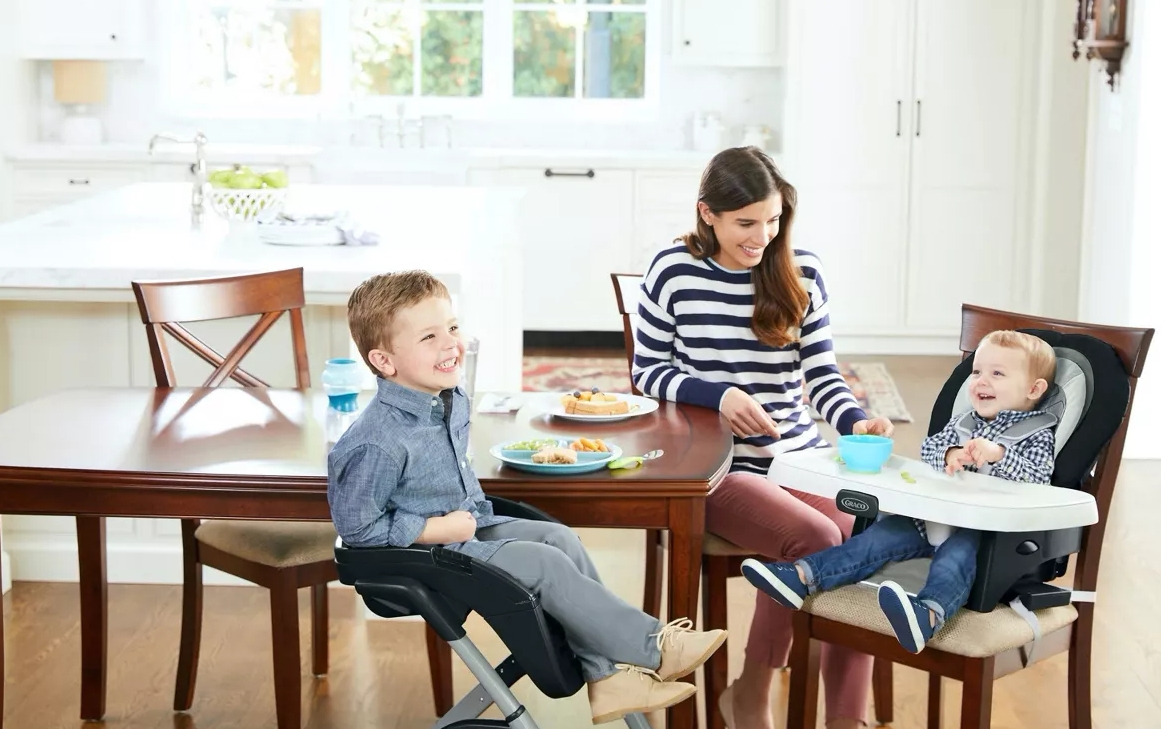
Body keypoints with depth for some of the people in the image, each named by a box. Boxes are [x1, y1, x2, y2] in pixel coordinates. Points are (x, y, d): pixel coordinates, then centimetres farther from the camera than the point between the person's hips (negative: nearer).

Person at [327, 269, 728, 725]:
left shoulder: (452, 399, 0)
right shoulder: (377, 443, -29)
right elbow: (357, 528, -23)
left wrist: (474, 511, 4)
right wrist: (438, 529, -21)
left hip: (468, 525, 9)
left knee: (559, 537, -5)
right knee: (544, 565, -16)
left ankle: (606, 675, -5)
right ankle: (652, 648, -7)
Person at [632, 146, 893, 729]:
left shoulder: (801, 272, 5)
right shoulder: (673, 272, -2)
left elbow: (820, 373, 6)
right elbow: (647, 371, 4)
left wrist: (855, 421, -14)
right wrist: (719, 395, -12)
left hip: (801, 456, 4)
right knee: (815, 540, -29)